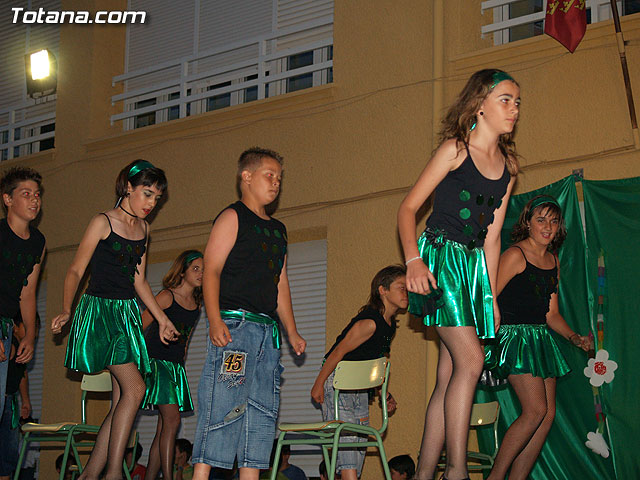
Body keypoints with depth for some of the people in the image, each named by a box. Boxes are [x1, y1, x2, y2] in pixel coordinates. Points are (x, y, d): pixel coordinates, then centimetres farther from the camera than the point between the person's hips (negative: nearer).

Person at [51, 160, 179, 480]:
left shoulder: (143, 229, 15)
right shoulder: (102, 223, -5)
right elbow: (75, 271, -6)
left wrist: (162, 319, 19)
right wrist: (66, 310, -20)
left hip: (129, 314, 7)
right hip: (99, 309, -7)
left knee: (121, 402, -1)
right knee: (134, 388, -19)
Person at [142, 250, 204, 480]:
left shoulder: (196, 304, 12)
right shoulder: (166, 297, -7)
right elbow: (139, 328, -7)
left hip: (177, 366, 7)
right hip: (157, 362, -7)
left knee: (164, 427, 4)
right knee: (172, 420, -17)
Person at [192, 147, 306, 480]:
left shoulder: (277, 229, 24)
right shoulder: (232, 218, 1)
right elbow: (212, 270, -8)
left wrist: (292, 331, 18)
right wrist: (216, 321, -19)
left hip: (268, 331, 8)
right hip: (235, 324, -8)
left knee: (263, 409, 3)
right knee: (224, 405, -13)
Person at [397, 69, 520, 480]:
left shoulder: (507, 167, 14)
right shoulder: (455, 149, -4)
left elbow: (492, 237, 16)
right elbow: (408, 208, -5)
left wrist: (492, 295, 13)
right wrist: (413, 260, -19)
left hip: (475, 264, 7)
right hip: (440, 257, -6)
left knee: (449, 376, 3)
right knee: (471, 359, -19)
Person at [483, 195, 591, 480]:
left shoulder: (553, 262, 15)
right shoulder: (515, 255, -7)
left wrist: (573, 337, 4)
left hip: (542, 339, 8)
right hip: (515, 336, -8)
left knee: (548, 414, 1)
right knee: (536, 410, -15)